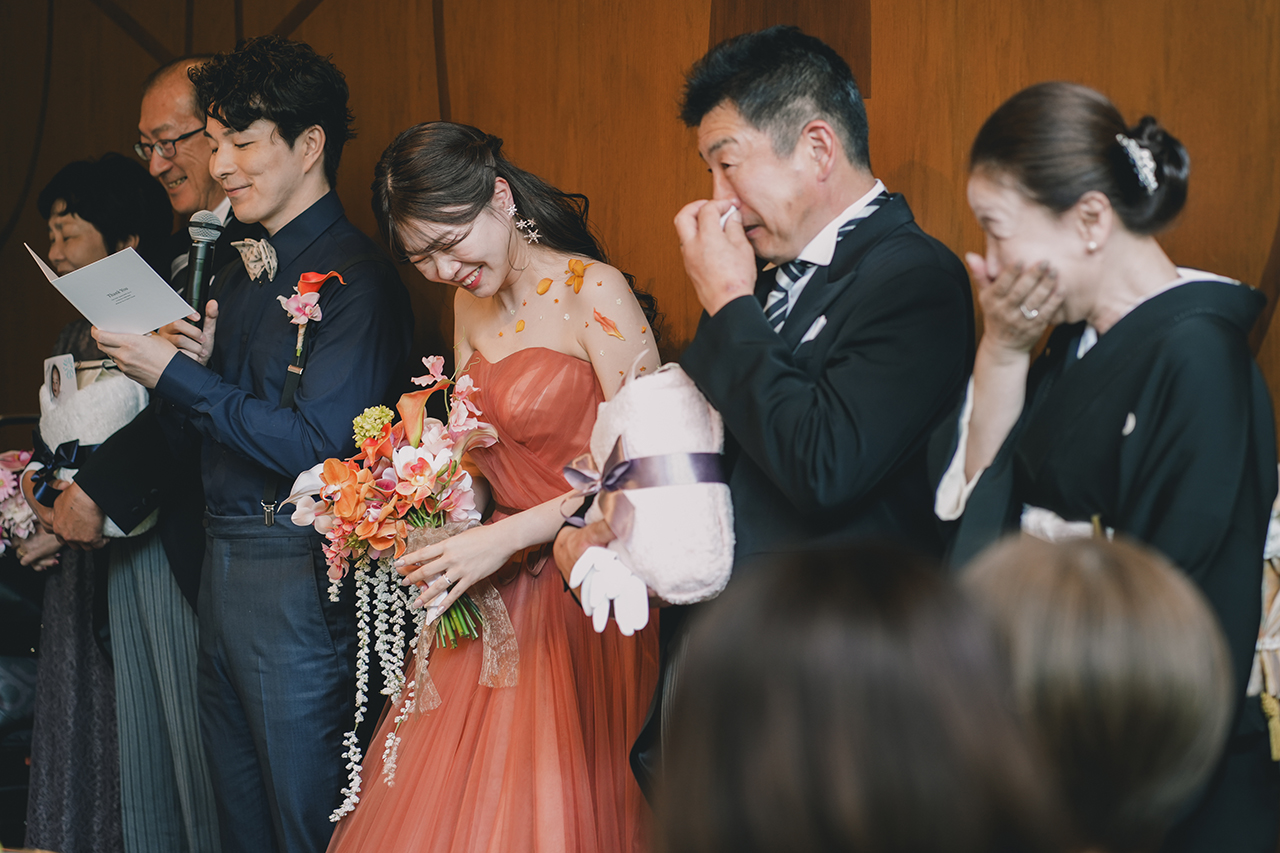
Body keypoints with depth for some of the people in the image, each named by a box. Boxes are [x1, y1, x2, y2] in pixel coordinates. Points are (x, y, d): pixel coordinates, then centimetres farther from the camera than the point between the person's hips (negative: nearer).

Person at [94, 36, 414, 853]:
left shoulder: (355, 275, -14)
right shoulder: (243, 270, 13)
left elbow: (317, 445, -21)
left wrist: (177, 375, -17)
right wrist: (199, 362, -3)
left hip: (299, 579, -9)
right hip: (222, 564, 9)